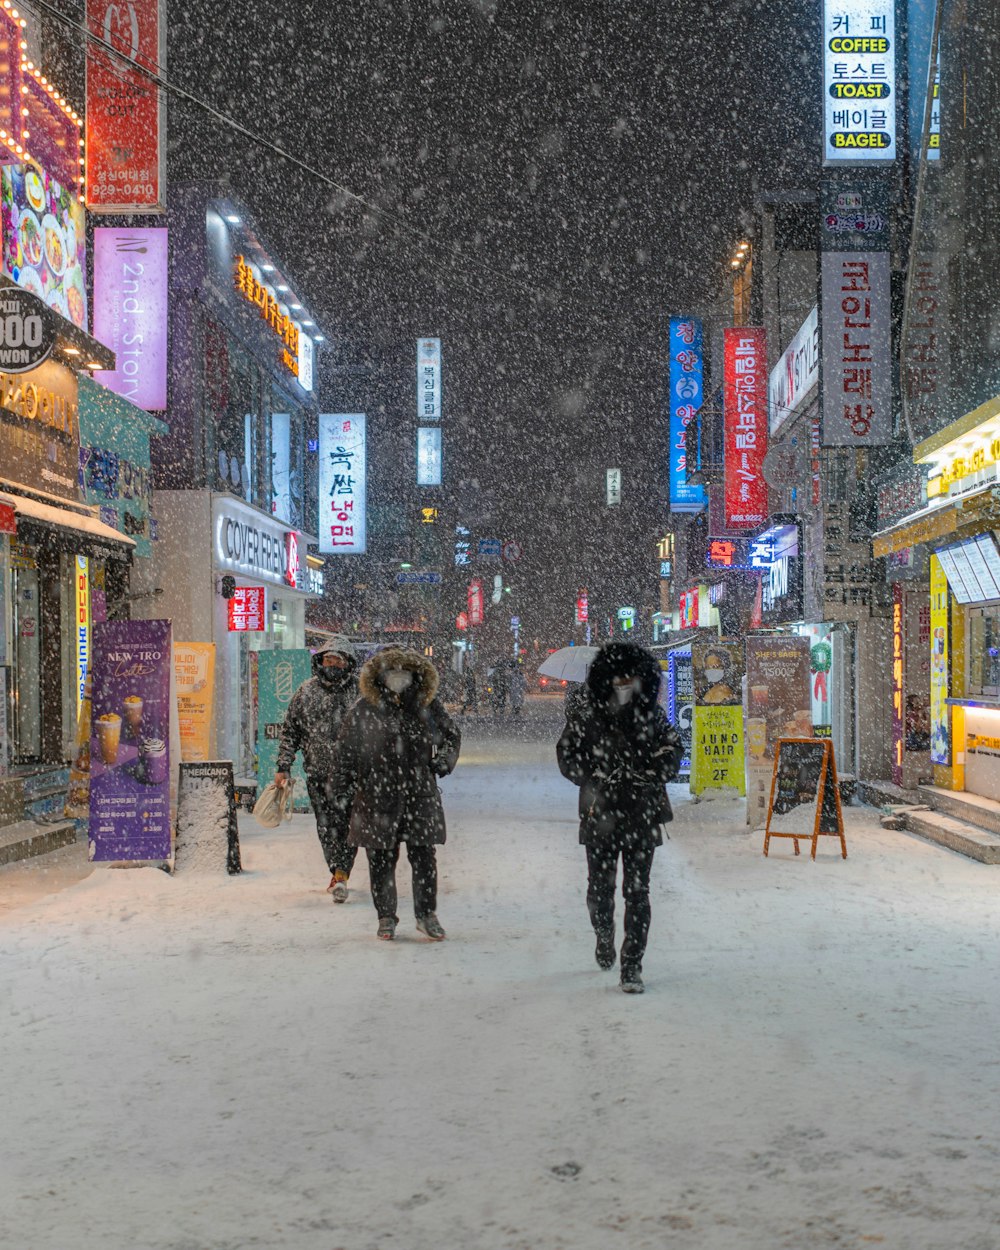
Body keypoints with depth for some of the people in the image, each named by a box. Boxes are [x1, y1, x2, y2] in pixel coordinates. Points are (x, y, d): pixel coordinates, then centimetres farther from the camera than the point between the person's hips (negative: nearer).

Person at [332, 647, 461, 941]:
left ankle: (426, 915, 15)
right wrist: (343, 785, 4)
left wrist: (444, 760, 0)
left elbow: (452, 736, 18)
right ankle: (386, 917, 18)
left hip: (420, 794, 1)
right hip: (377, 795, -1)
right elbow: (346, 747, 7)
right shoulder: (365, 709, 0)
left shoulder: (428, 705, 5)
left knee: (424, 857, 0)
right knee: (381, 859, 4)